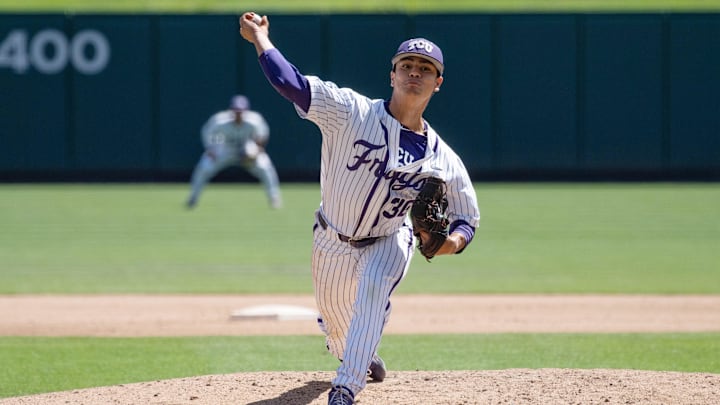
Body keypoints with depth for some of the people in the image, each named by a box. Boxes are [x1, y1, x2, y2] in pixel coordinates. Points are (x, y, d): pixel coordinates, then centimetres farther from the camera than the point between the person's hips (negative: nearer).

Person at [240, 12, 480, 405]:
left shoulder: (444, 161, -15)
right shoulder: (350, 111, -21)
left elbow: (467, 219, -6)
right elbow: (288, 81, -25)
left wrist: (452, 240, -27)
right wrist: (259, 36, -25)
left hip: (387, 243, -1)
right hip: (331, 241, 1)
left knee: (372, 292, -31)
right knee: (334, 318, 16)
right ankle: (362, 360, 53)